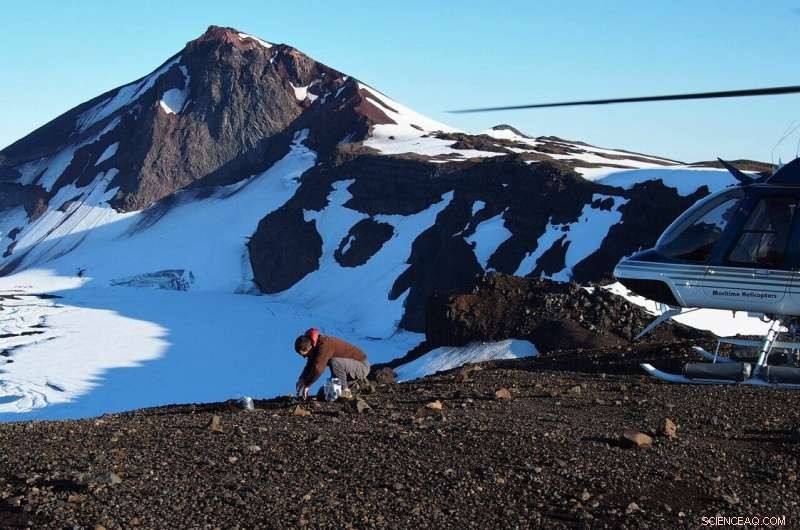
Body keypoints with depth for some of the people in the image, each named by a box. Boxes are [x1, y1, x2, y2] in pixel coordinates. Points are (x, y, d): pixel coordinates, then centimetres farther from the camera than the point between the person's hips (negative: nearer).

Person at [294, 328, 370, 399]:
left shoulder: (325, 345, -29)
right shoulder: (316, 345, 0)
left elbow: (318, 368, -35)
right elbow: (310, 365, 8)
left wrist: (307, 385, -26)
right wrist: (301, 380, -7)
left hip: (362, 367, -9)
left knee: (335, 362, -35)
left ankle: (345, 391, -17)